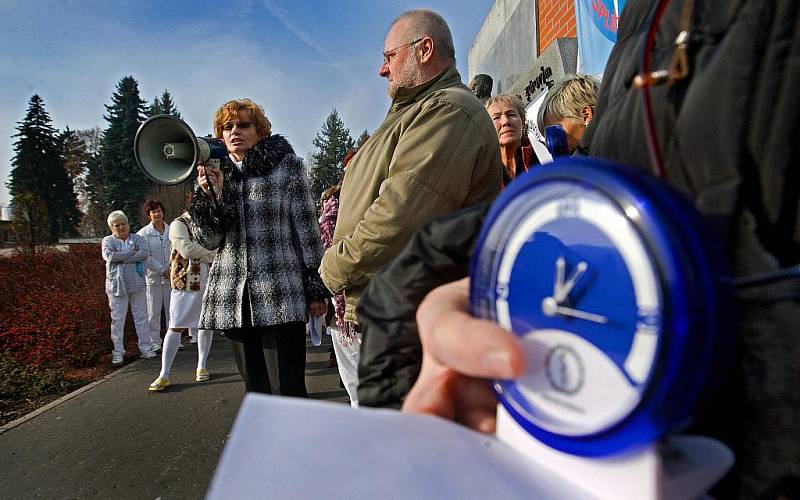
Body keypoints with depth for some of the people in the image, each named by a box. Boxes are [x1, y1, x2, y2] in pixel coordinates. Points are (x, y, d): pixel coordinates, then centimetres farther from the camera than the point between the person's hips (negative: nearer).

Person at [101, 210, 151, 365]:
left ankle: (145, 348, 15)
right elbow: (109, 256, -15)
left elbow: (145, 254, -12)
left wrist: (121, 258, -15)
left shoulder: (137, 239, 7)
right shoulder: (108, 241, 6)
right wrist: (132, 252, -12)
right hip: (116, 285, -1)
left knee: (141, 317, 6)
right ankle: (118, 352, 11)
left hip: (137, 284, 1)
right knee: (117, 320, 3)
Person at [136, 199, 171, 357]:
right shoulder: (143, 233, -2)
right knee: (153, 312, 3)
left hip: (170, 276, 2)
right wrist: (162, 270, -13)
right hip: (152, 277, -2)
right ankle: (155, 343, 11)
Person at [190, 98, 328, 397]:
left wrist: (316, 289, -2)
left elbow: (306, 228, 3)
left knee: (287, 391, -7)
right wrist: (212, 196, -6)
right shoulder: (214, 173, 16)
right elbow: (209, 241, 11)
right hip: (232, 297, 4)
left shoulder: (287, 164, 6)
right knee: (255, 389, 11)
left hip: (280, 296, -4)